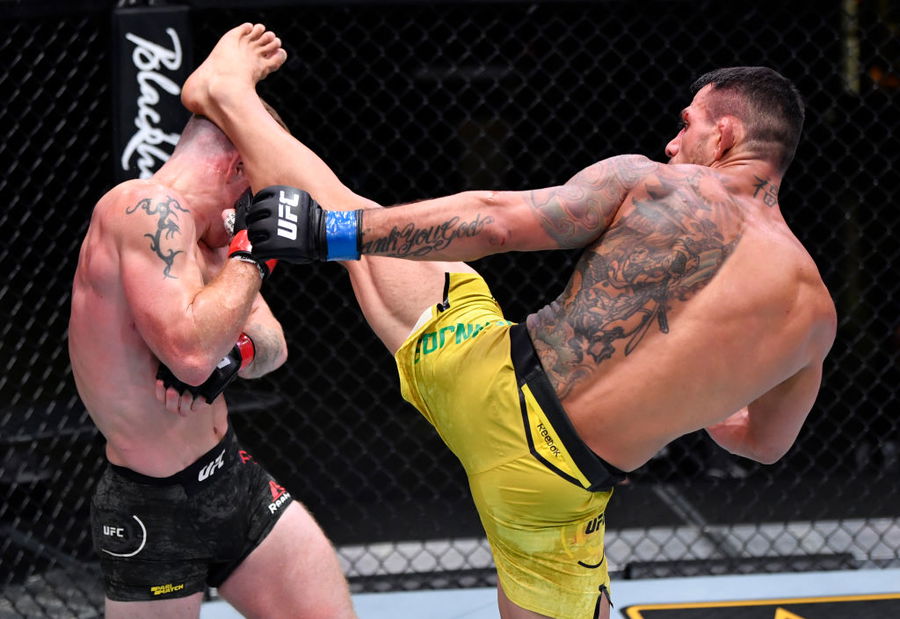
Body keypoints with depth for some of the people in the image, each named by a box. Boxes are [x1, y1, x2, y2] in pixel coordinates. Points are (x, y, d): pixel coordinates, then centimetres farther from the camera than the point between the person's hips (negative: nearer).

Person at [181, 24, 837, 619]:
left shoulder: (649, 183, -5)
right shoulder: (815, 312, 5)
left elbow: (493, 222, -11)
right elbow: (766, 442, 21)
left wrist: (333, 231, -6)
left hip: (485, 381, -2)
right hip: (562, 489, 2)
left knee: (353, 220, 17)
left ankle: (228, 92, 32)